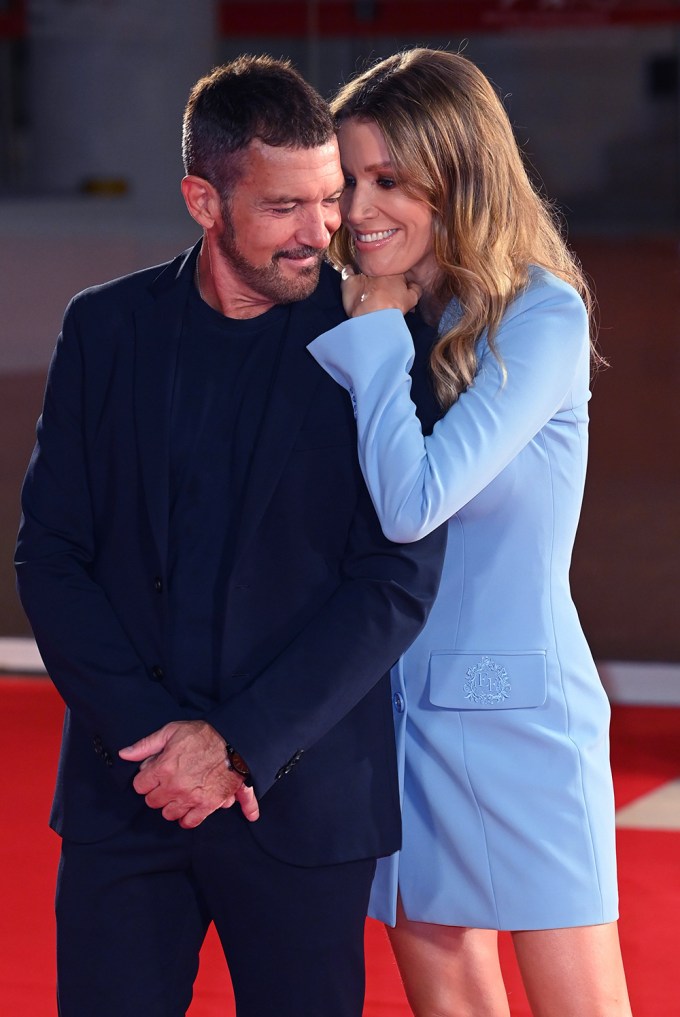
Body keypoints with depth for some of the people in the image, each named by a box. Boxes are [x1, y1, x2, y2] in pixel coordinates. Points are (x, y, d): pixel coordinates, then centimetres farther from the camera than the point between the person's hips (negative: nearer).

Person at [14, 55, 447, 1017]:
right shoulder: (108, 326, 4)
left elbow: (398, 582, -8)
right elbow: (49, 553, 2)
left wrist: (240, 744, -13)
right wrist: (148, 730, -10)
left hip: (303, 792, -2)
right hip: (126, 788, 2)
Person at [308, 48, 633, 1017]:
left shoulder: (539, 316, -13)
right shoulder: (366, 320, 6)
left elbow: (414, 501, -23)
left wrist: (378, 337, -14)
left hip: (515, 708, -6)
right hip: (393, 702, 6)